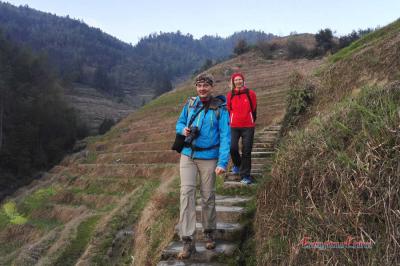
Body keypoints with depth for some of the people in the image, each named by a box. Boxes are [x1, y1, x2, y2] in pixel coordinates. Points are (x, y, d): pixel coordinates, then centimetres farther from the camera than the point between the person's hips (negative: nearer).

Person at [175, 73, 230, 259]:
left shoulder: (220, 109, -7)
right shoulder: (190, 104, 4)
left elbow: (225, 137, -12)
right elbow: (180, 122, 18)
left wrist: (223, 162, -21)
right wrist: (183, 129, -8)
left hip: (209, 158, -2)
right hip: (188, 156, 3)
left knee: (208, 196, 9)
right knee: (187, 193, -8)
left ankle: (209, 233, 31)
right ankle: (188, 241, -5)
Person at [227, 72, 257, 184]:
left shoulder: (250, 93, 1)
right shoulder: (230, 95, 6)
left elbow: (254, 109, 11)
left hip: (248, 126, -1)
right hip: (234, 127, 1)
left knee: (247, 151, -1)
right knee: (232, 148, -10)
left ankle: (245, 175, 8)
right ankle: (237, 164, 22)